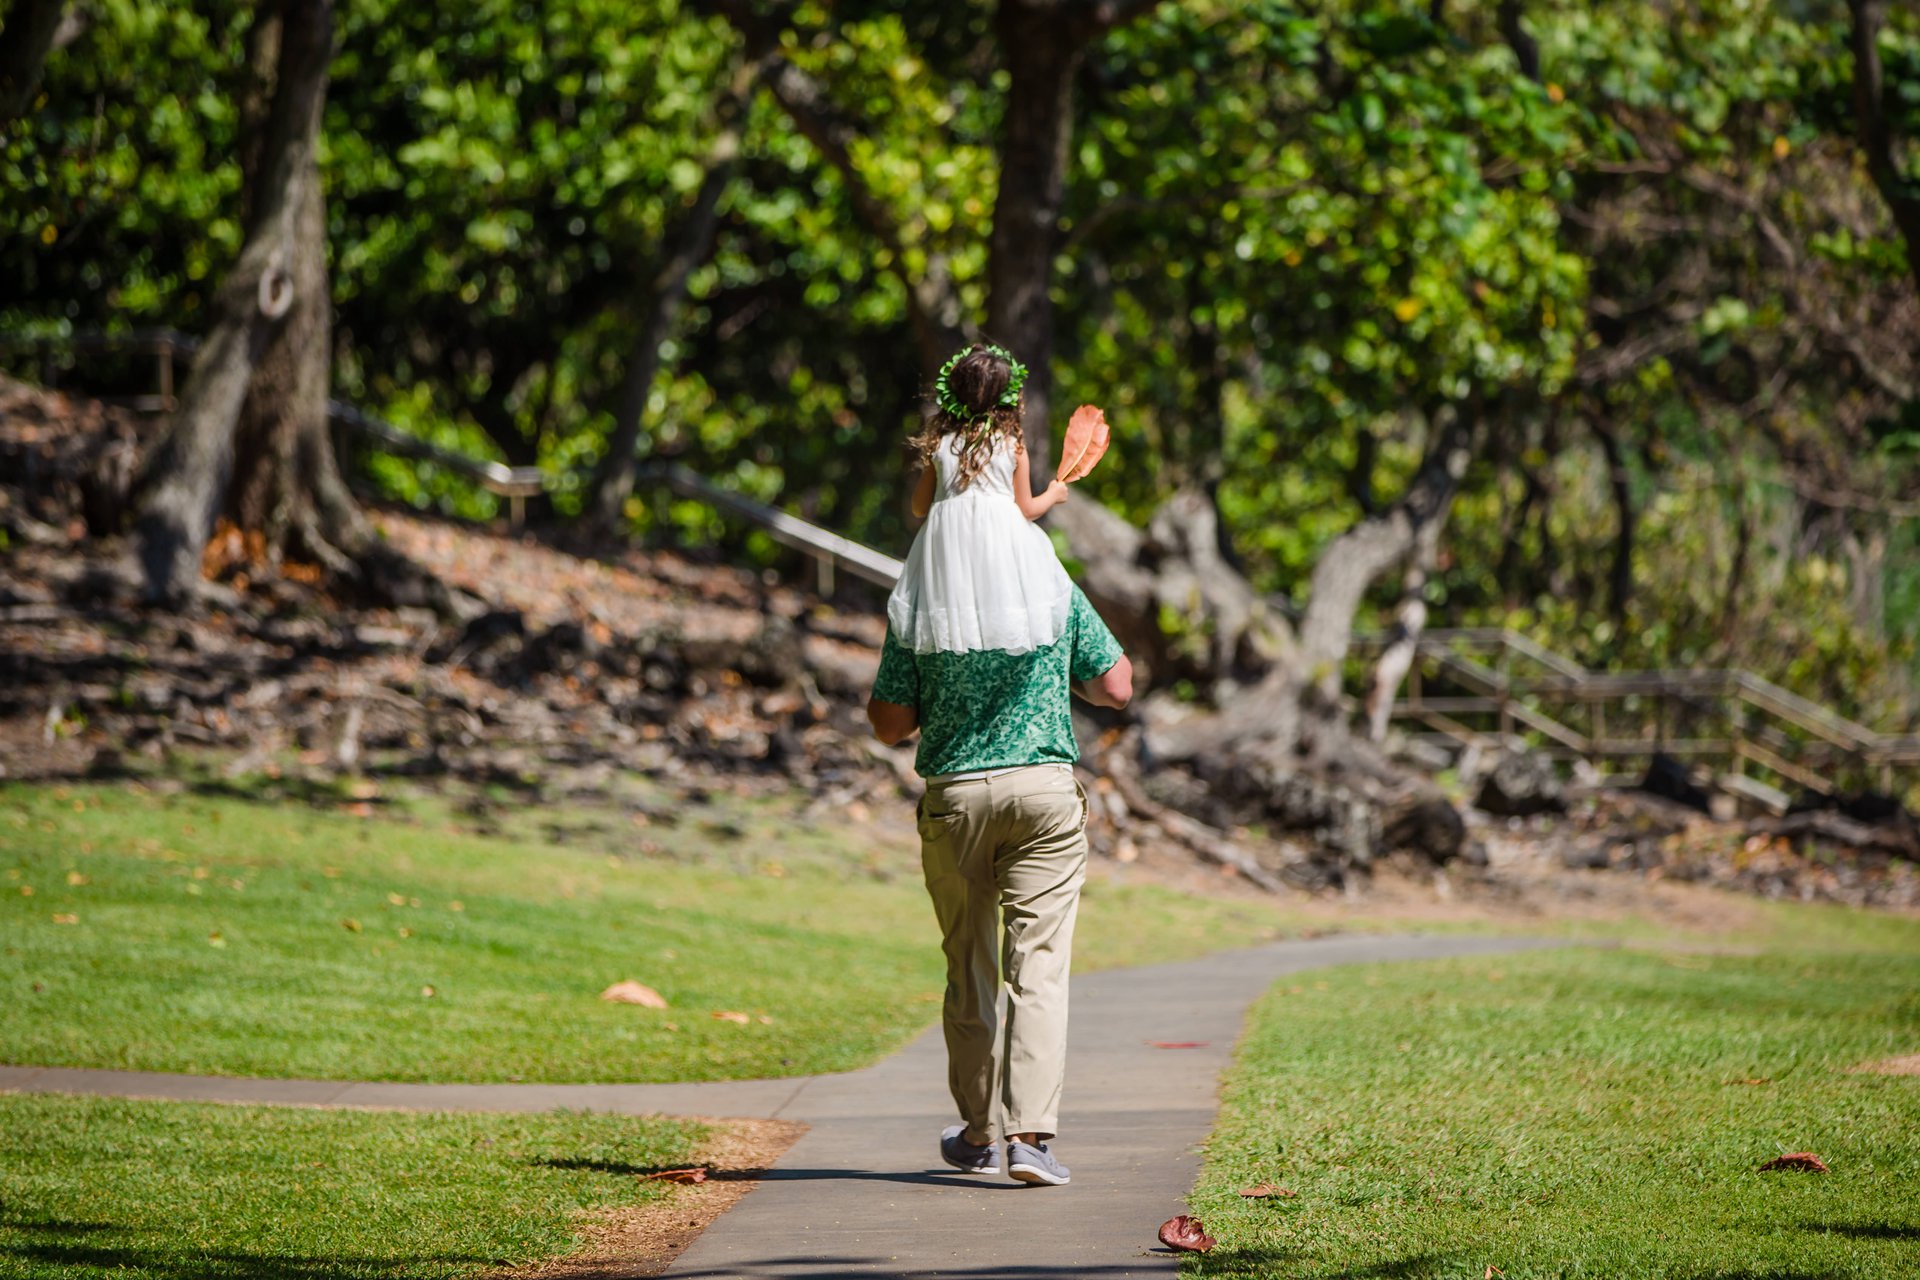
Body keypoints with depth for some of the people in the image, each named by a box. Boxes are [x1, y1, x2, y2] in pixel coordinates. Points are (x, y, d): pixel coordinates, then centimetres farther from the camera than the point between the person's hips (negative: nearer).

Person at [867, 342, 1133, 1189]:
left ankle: (975, 1136, 23)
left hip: (953, 795, 1)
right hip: (1044, 787, -1)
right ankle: (1030, 1133, -14)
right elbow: (1117, 686, 2)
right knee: (1039, 964, -3)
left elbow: (889, 724, -1)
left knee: (968, 969, 14)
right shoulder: (1052, 588, -3)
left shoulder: (915, 606, -3)